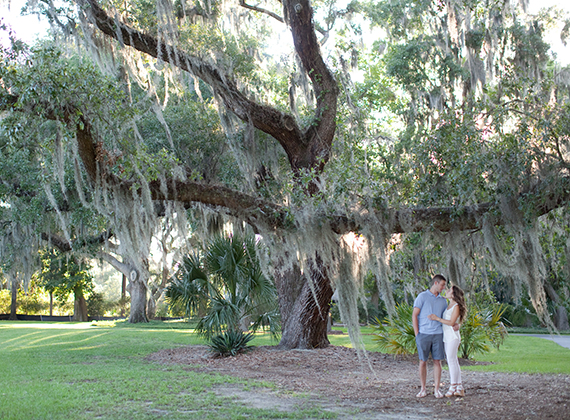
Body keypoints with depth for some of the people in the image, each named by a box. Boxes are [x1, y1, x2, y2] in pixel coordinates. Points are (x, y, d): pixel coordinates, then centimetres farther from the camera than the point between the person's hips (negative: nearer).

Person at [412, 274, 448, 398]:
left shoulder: (443, 300, 14)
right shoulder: (422, 296, 0)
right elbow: (414, 315, -3)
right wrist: (417, 333, -8)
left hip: (438, 334, 4)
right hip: (423, 334, -4)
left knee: (437, 361, 1)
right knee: (423, 362, 1)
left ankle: (437, 389, 8)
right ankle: (423, 389, 10)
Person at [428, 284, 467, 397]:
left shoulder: (456, 307, -10)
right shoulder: (448, 305, 14)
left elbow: (451, 322, -16)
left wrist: (437, 319, -14)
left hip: (452, 336, -8)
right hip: (446, 336, 8)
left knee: (451, 360, -7)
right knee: (453, 361, 8)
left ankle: (453, 387, -1)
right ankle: (459, 388, 12)